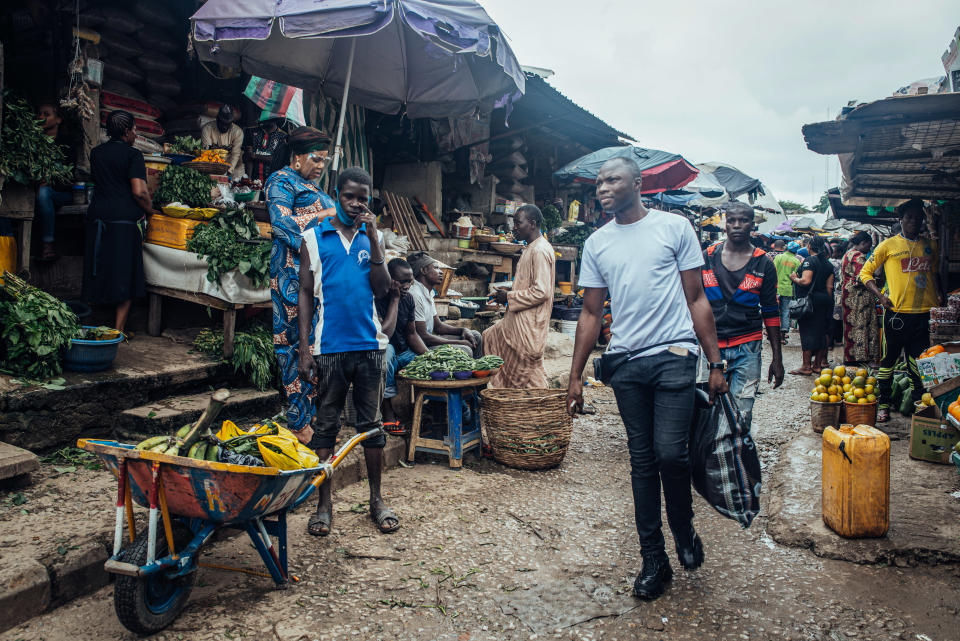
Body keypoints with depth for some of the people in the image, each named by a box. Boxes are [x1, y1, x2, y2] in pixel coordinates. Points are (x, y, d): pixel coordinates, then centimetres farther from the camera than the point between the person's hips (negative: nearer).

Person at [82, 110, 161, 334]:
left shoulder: (96, 153, 14)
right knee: (125, 273, 1)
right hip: (125, 218, -6)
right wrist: (150, 209, 2)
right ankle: (119, 328, 4)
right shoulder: (133, 155, -6)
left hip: (97, 215, 6)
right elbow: (139, 192, -14)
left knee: (102, 269, 12)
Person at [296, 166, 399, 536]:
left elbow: (382, 290, 0)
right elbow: (305, 295, 3)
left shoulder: (373, 237, 11)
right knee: (326, 426, 6)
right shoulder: (314, 238, 5)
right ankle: (324, 504, 16)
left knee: (371, 424, 8)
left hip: (369, 345, 2)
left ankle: (376, 499, 19)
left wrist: (373, 240, -7)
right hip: (329, 348, -2)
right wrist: (304, 350, -4)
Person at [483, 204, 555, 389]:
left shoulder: (540, 250, -18)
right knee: (489, 339, 20)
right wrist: (509, 293, 9)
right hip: (517, 321, 11)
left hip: (530, 324, -11)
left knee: (529, 372, -2)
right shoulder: (531, 248, 14)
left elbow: (541, 292, -25)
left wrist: (509, 297, -16)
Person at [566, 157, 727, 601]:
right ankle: (653, 560, 19)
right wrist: (575, 376, 10)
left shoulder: (674, 227, 2)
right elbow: (591, 313, 13)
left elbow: (696, 299, 4)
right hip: (626, 363, 3)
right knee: (642, 461, 7)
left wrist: (715, 364, -1)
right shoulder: (596, 243, 10)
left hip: (673, 356, -3)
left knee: (670, 452, -12)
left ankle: (685, 530, 19)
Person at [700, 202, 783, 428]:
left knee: (741, 415, -4)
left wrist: (777, 358, 6)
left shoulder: (763, 265, 4)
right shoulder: (707, 258, 6)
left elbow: (771, 313, 8)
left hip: (747, 349, -1)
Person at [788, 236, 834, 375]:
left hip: (810, 300, -7)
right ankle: (818, 364, 17)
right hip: (823, 299, 8)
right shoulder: (828, 264, 11)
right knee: (820, 331, 11)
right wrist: (828, 302, 17)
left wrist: (795, 278, -4)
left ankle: (806, 366, -3)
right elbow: (829, 286, 11)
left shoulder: (809, 260, -12)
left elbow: (806, 281, -22)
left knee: (807, 332, -4)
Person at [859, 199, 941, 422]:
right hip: (897, 313, -3)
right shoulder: (889, 245, 2)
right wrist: (880, 295, -9)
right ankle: (883, 404, 14)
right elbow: (865, 273, 3)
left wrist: (938, 294, 11)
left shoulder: (930, 246, 15)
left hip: (924, 313, 3)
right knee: (888, 360, 4)